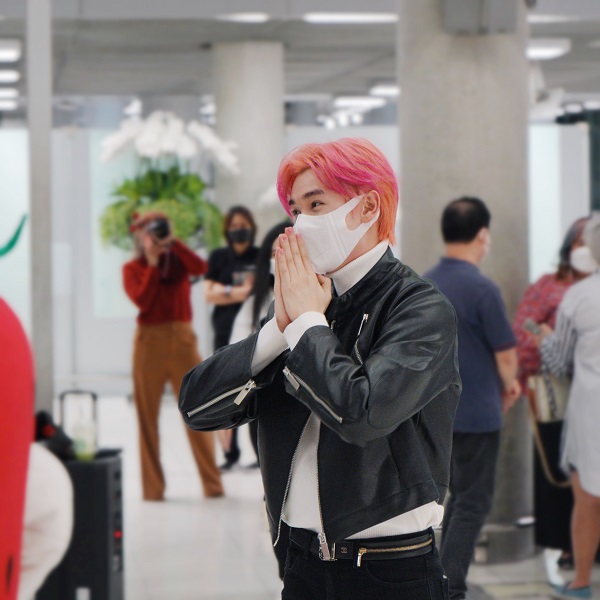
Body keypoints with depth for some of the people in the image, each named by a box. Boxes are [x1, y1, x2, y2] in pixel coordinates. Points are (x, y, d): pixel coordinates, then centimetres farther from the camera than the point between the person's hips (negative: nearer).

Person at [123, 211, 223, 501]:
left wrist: (172, 243, -12)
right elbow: (141, 300, -11)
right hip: (149, 342, -1)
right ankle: (153, 487, 7)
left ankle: (212, 484, 3)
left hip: (182, 339, 1)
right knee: (148, 415, 1)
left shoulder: (179, 260, 10)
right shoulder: (133, 268, 6)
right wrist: (153, 263, -8)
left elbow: (200, 267, -12)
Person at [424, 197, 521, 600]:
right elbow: (506, 354, -14)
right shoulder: (481, 288, -18)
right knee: (473, 503, 1)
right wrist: (508, 385, 10)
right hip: (477, 412, -7)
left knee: (460, 496, 20)